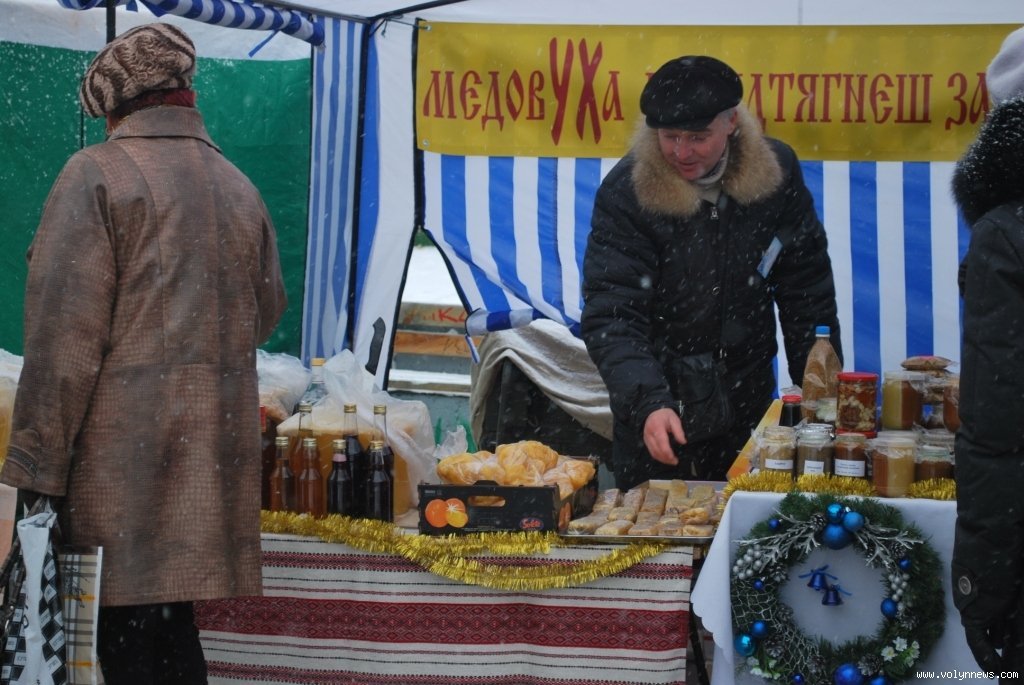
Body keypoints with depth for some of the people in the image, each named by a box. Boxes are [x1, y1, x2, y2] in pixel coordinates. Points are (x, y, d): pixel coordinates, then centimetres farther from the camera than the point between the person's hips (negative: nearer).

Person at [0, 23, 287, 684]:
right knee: (171, 619, 14)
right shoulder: (240, 189, 14)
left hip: (125, 446, -6)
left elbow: (66, 335, -12)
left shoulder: (97, 175, -6)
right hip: (212, 451, 6)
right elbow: (267, 311, 22)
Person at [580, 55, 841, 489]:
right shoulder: (626, 193, -17)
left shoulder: (775, 171, -5)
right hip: (657, 410, -3)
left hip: (749, 404, 3)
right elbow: (610, 318, -22)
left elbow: (807, 290, 5)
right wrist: (648, 403, -36)